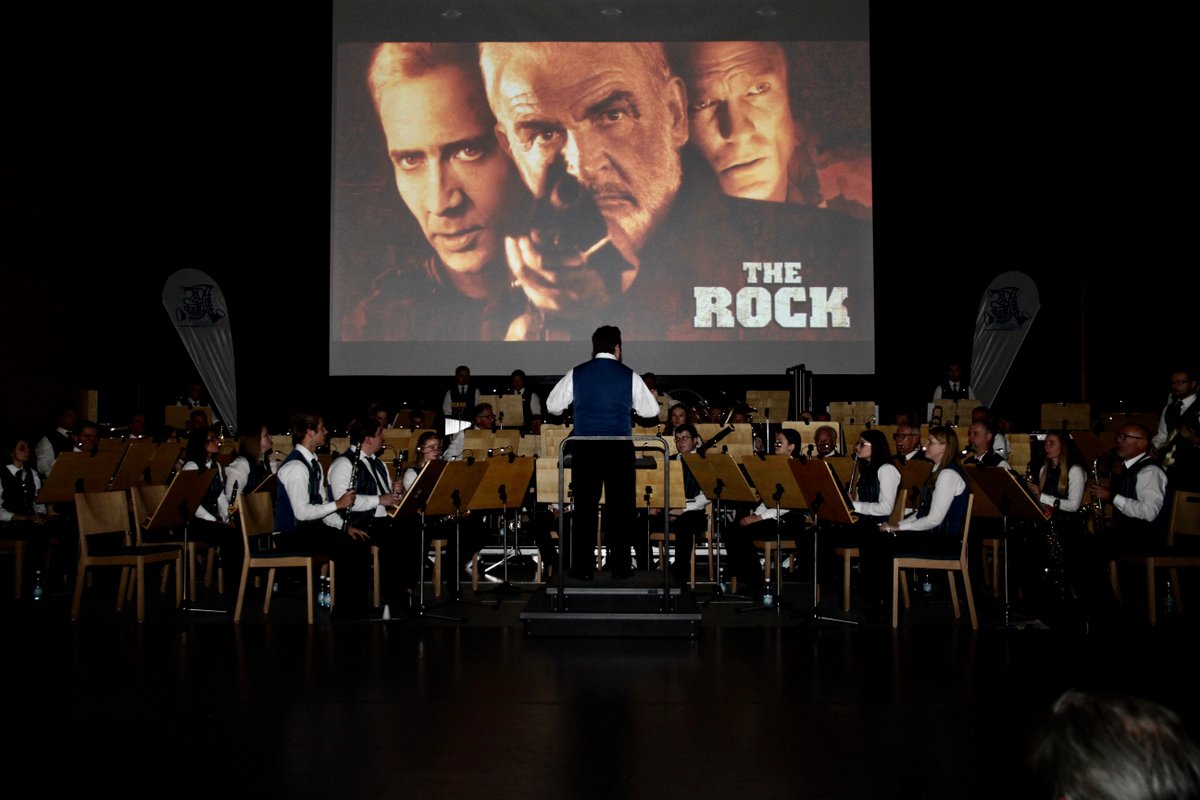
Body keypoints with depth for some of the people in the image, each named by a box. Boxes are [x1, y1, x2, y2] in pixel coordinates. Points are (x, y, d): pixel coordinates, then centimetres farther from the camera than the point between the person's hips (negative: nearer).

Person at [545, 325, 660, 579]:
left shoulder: (576, 374, 0)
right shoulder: (629, 376, -1)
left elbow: (552, 406, 7)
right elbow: (651, 410, 6)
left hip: (584, 450, 1)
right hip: (620, 450, -1)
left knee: (585, 506, 6)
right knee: (619, 507, 7)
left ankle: (583, 568, 9)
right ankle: (620, 567, 11)